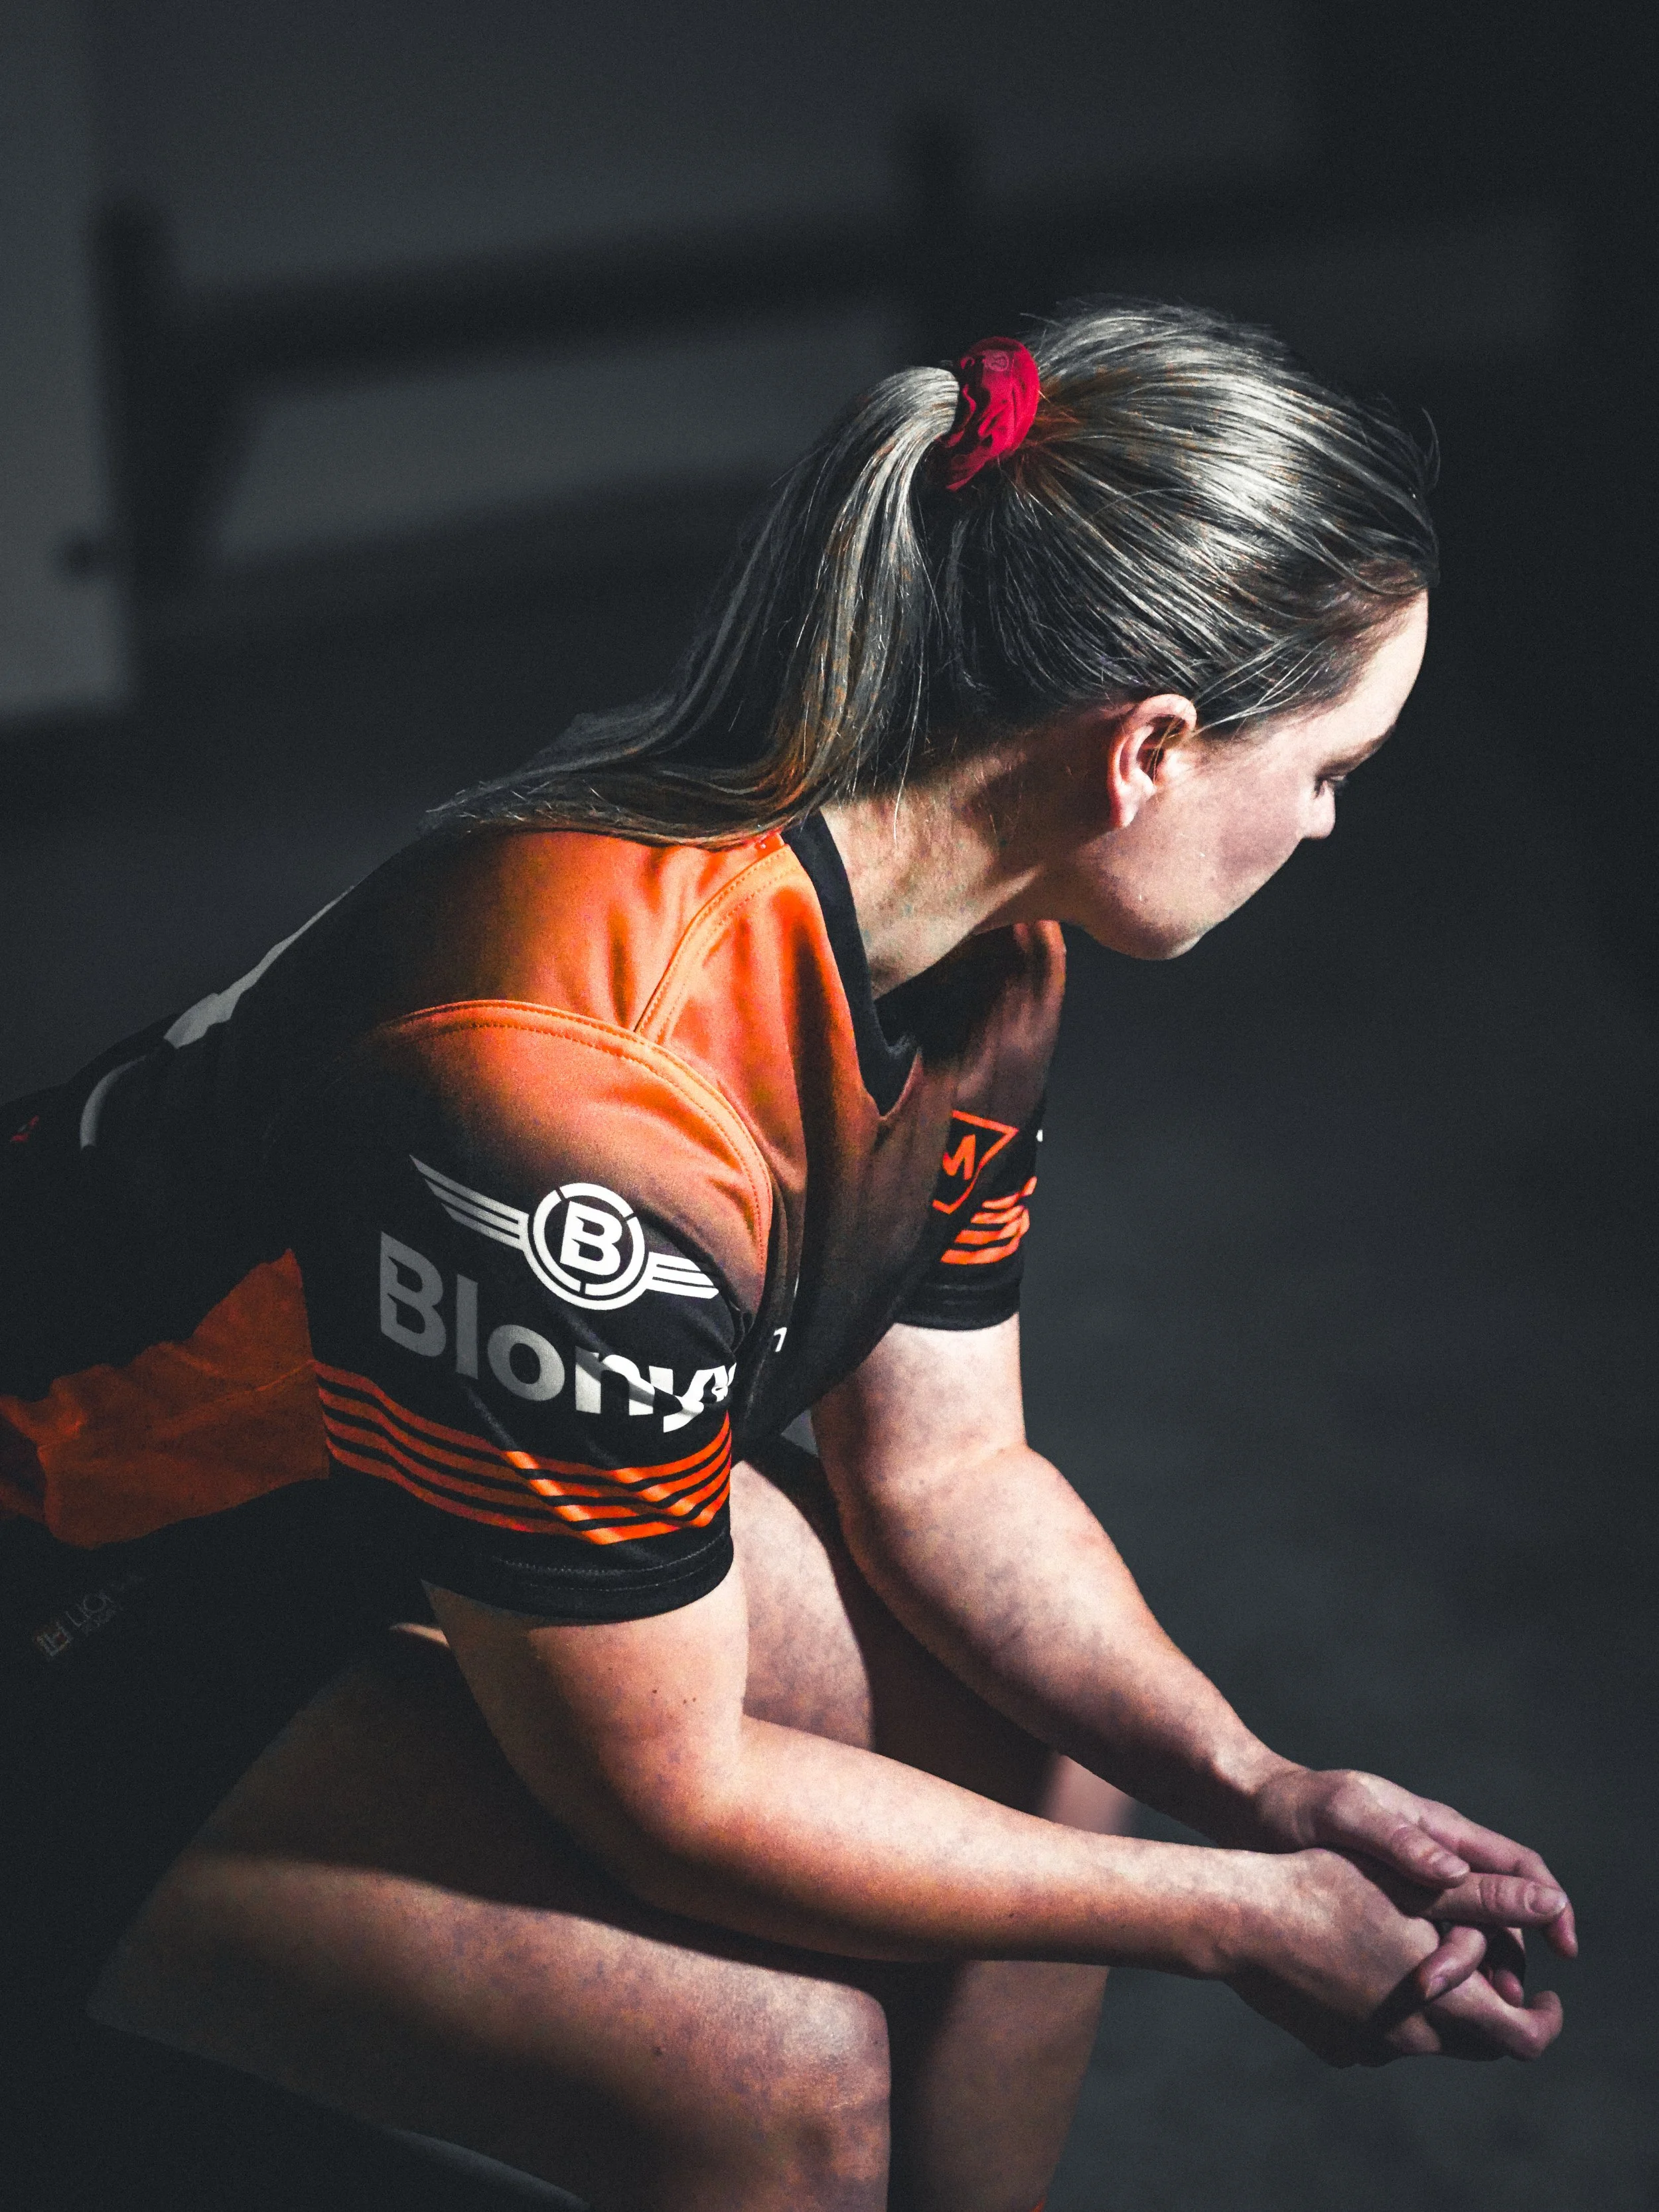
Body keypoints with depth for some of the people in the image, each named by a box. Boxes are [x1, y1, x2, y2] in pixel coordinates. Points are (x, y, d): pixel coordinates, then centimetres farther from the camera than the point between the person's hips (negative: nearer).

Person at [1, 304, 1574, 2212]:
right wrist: (1229, 1918, -21)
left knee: (1047, 1748, 5)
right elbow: (661, 1795, -28)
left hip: (472, 1478, 9)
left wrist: (1253, 1788, -14)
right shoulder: (575, 1103, -40)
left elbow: (943, 1464, 0)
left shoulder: (975, 925, -12)